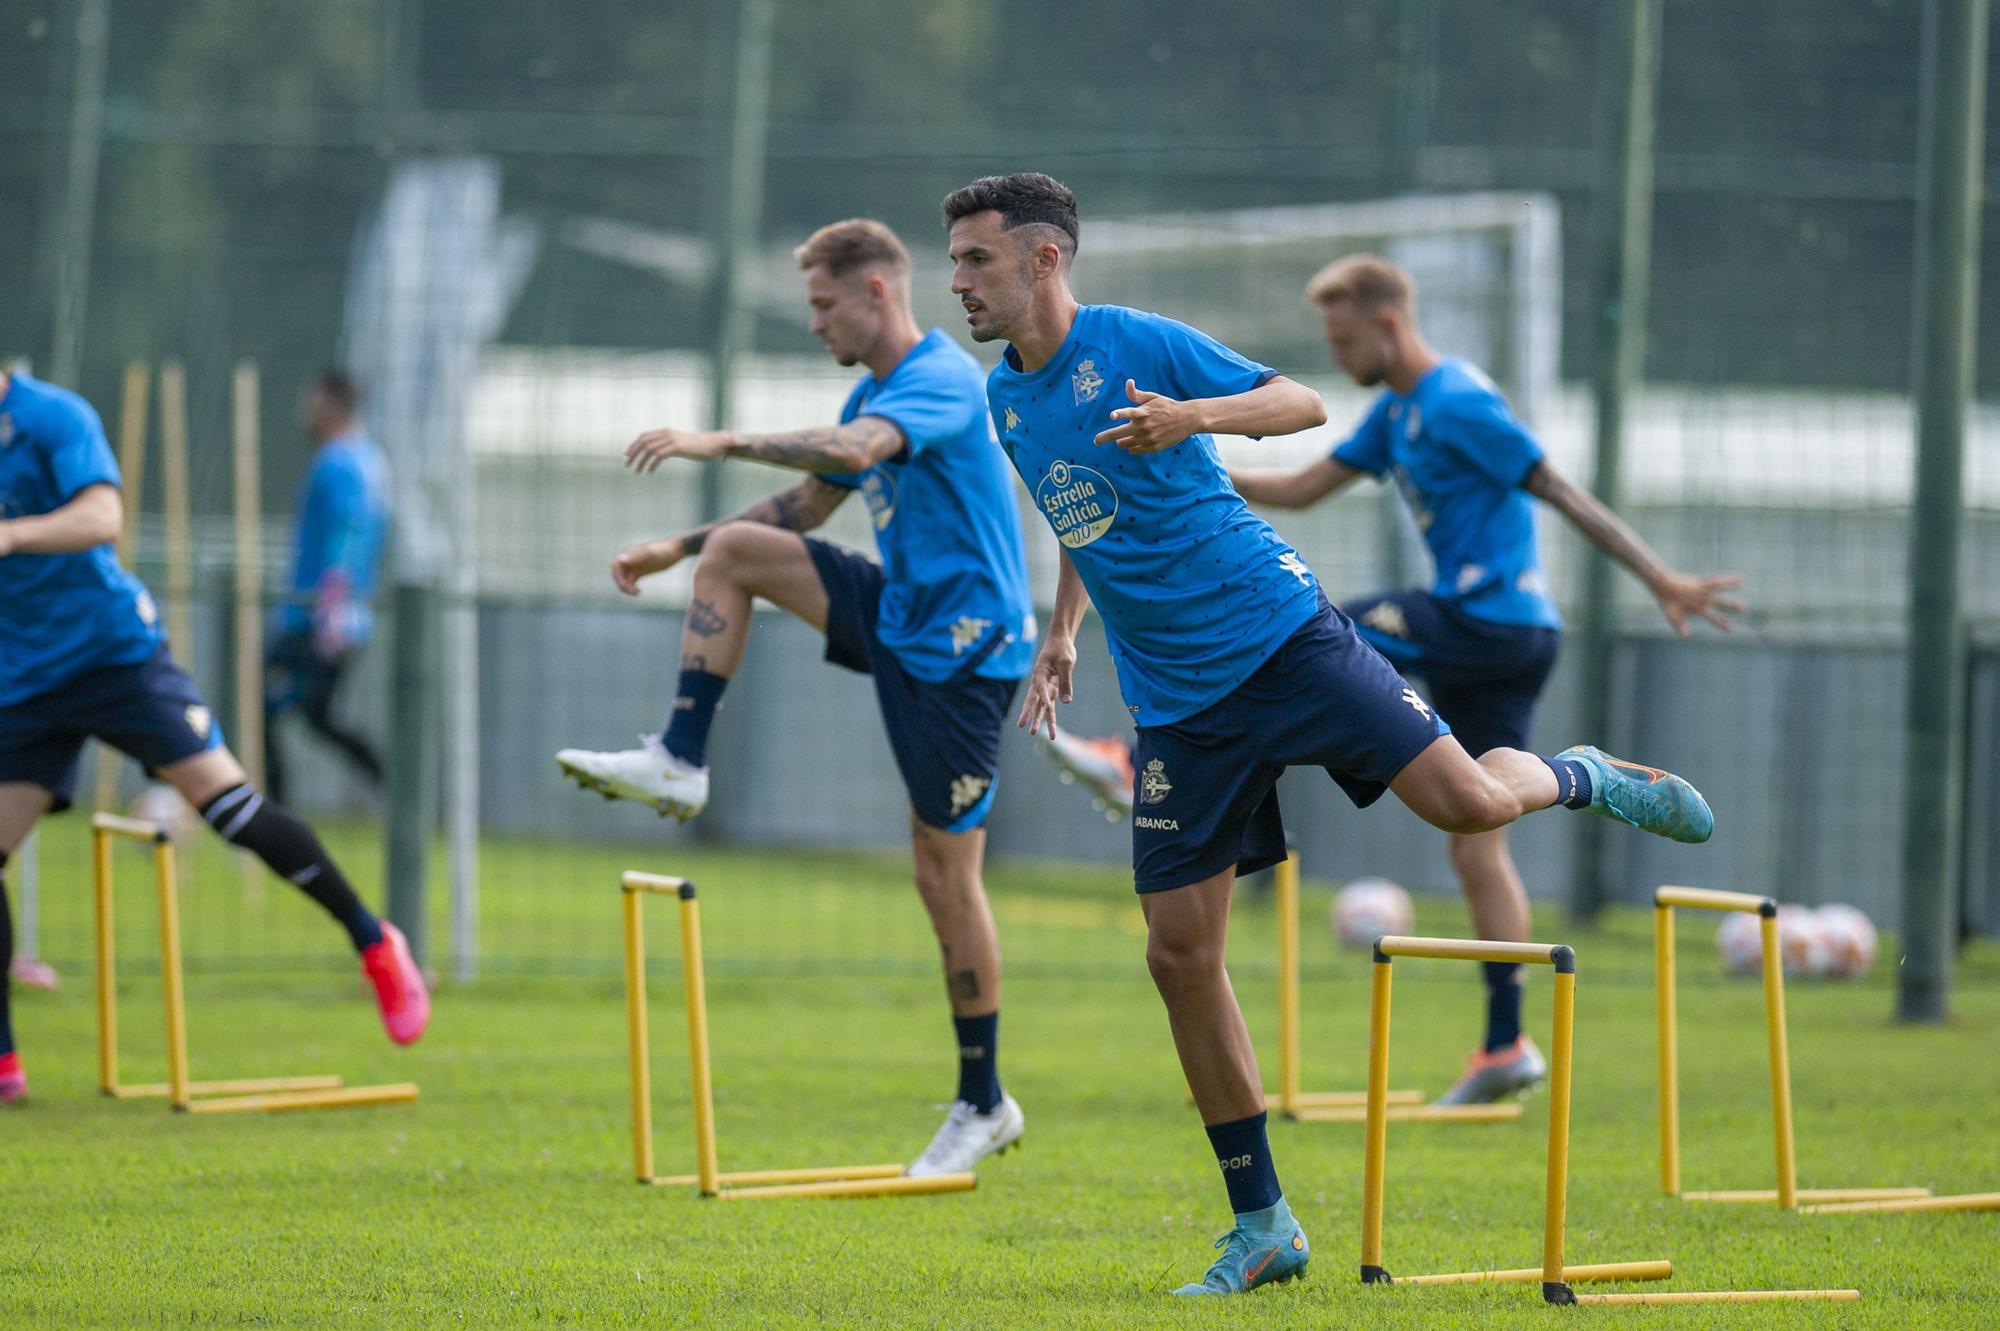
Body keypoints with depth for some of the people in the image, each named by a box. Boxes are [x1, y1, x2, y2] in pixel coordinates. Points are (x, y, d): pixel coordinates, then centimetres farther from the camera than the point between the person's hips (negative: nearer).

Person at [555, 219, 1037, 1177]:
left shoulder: (940, 379, -18)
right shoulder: (875, 394, 12)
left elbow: (853, 450, -37)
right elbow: (807, 503, 24)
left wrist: (723, 442, -43)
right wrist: (679, 549, 19)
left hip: (962, 650, -9)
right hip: (899, 618, 9)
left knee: (946, 873, -4)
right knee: (734, 550, 0)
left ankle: (983, 1106, 5)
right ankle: (679, 763, -3)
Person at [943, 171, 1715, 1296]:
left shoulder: (1137, 345, -8)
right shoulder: (1005, 400, 11)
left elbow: (1303, 404, -10)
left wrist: (1193, 416, -26)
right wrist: (1061, 634, 22)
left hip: (1279, 638, -5)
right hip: (1177, 702, 5)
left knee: (1464, 802, -19)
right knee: (1180, 951, -2)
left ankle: (1579, 779, 19)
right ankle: (1262, 1224, 7)